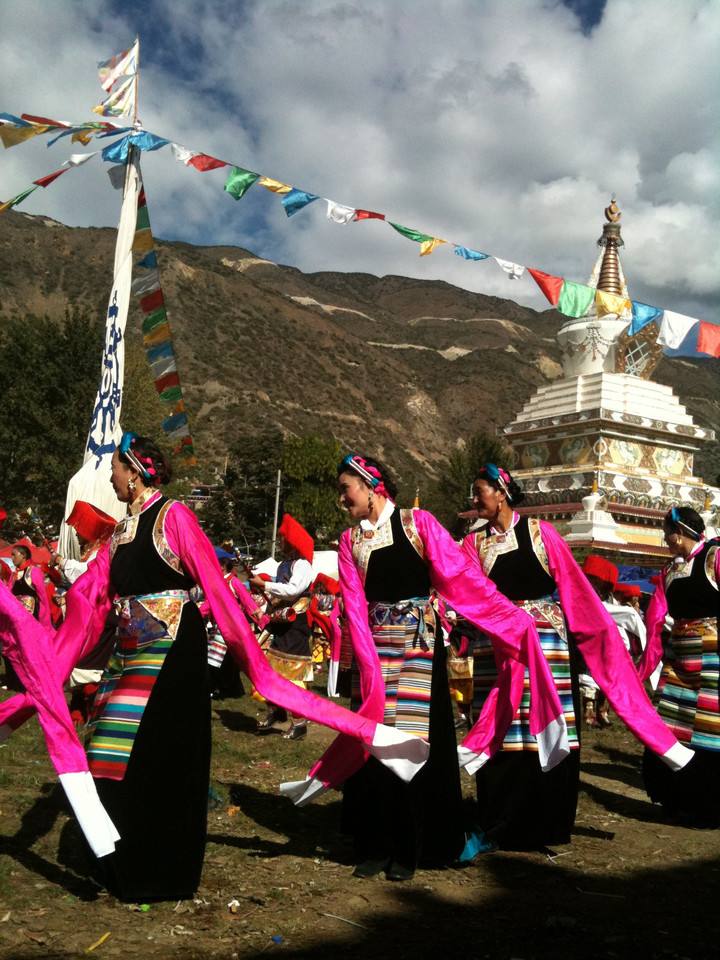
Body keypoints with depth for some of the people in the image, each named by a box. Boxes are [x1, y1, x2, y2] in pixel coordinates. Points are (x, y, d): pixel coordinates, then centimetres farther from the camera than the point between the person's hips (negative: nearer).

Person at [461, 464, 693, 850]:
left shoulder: (540, 533, -1)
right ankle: (501, 827, 16)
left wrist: (606, 632, -5)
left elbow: (575, 589, -2)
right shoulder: (474, 543, 6)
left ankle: (545, 825, 16)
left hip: (545, 643, -2)